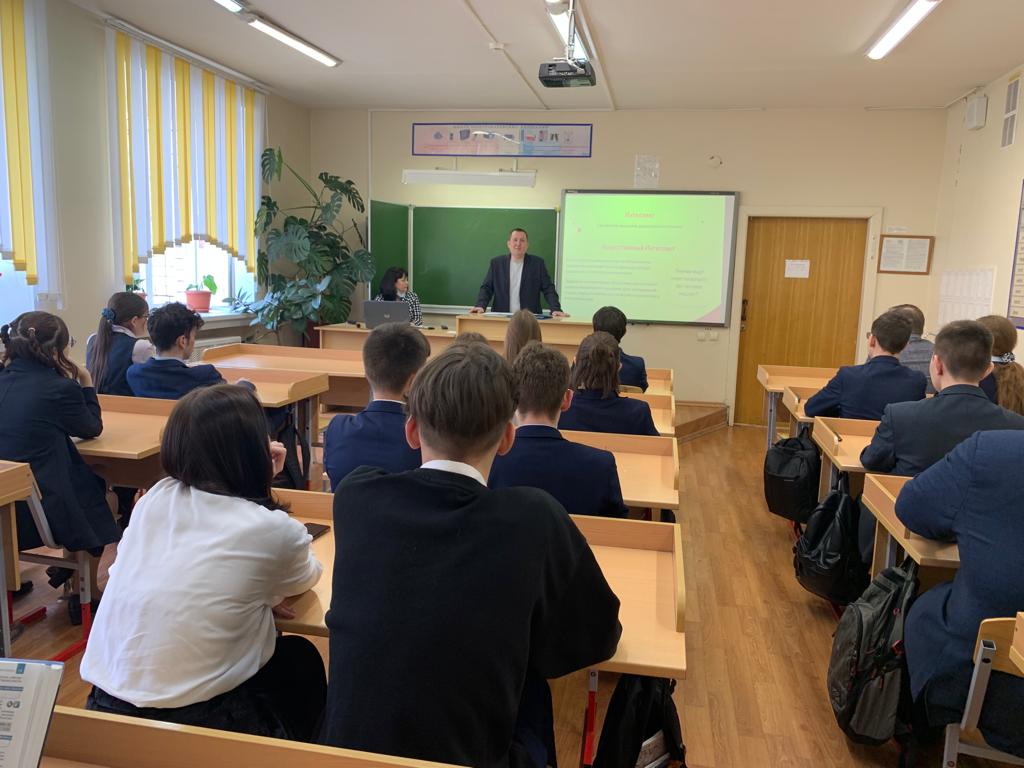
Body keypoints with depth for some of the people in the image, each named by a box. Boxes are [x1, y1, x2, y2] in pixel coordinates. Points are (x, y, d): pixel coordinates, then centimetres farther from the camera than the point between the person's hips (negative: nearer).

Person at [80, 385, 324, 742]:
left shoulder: (155, 499, -2)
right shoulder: (273, 531, -14)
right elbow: (306, 578, 10)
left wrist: (256, 477, 15)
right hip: (193, 724, -5)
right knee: (302, 659, 23)